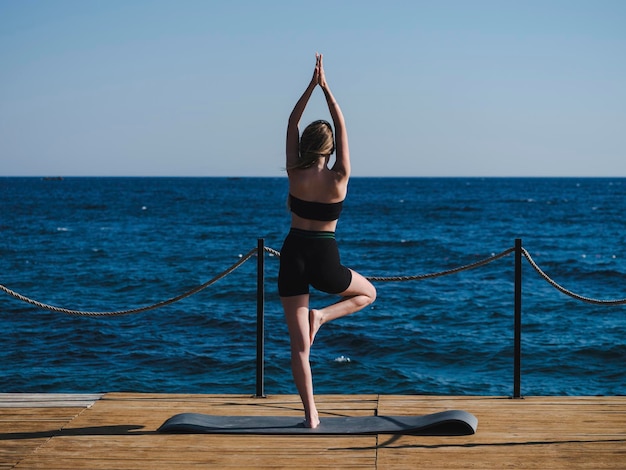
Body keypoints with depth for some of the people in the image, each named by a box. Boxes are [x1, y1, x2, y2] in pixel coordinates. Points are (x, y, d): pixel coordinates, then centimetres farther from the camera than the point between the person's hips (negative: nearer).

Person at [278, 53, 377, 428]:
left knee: (299, 345, 5)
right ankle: (321, 316, 1)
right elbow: (342, 127, -1)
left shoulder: (296, 175, -4)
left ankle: (311, 415, 1)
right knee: (368, 293, 28)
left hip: (293, 257, 2)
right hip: (325, 261, -2)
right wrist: (326, 87, 2)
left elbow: (292, 124, 4)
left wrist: (312, 85, 3)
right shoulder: (339, 178, -8)